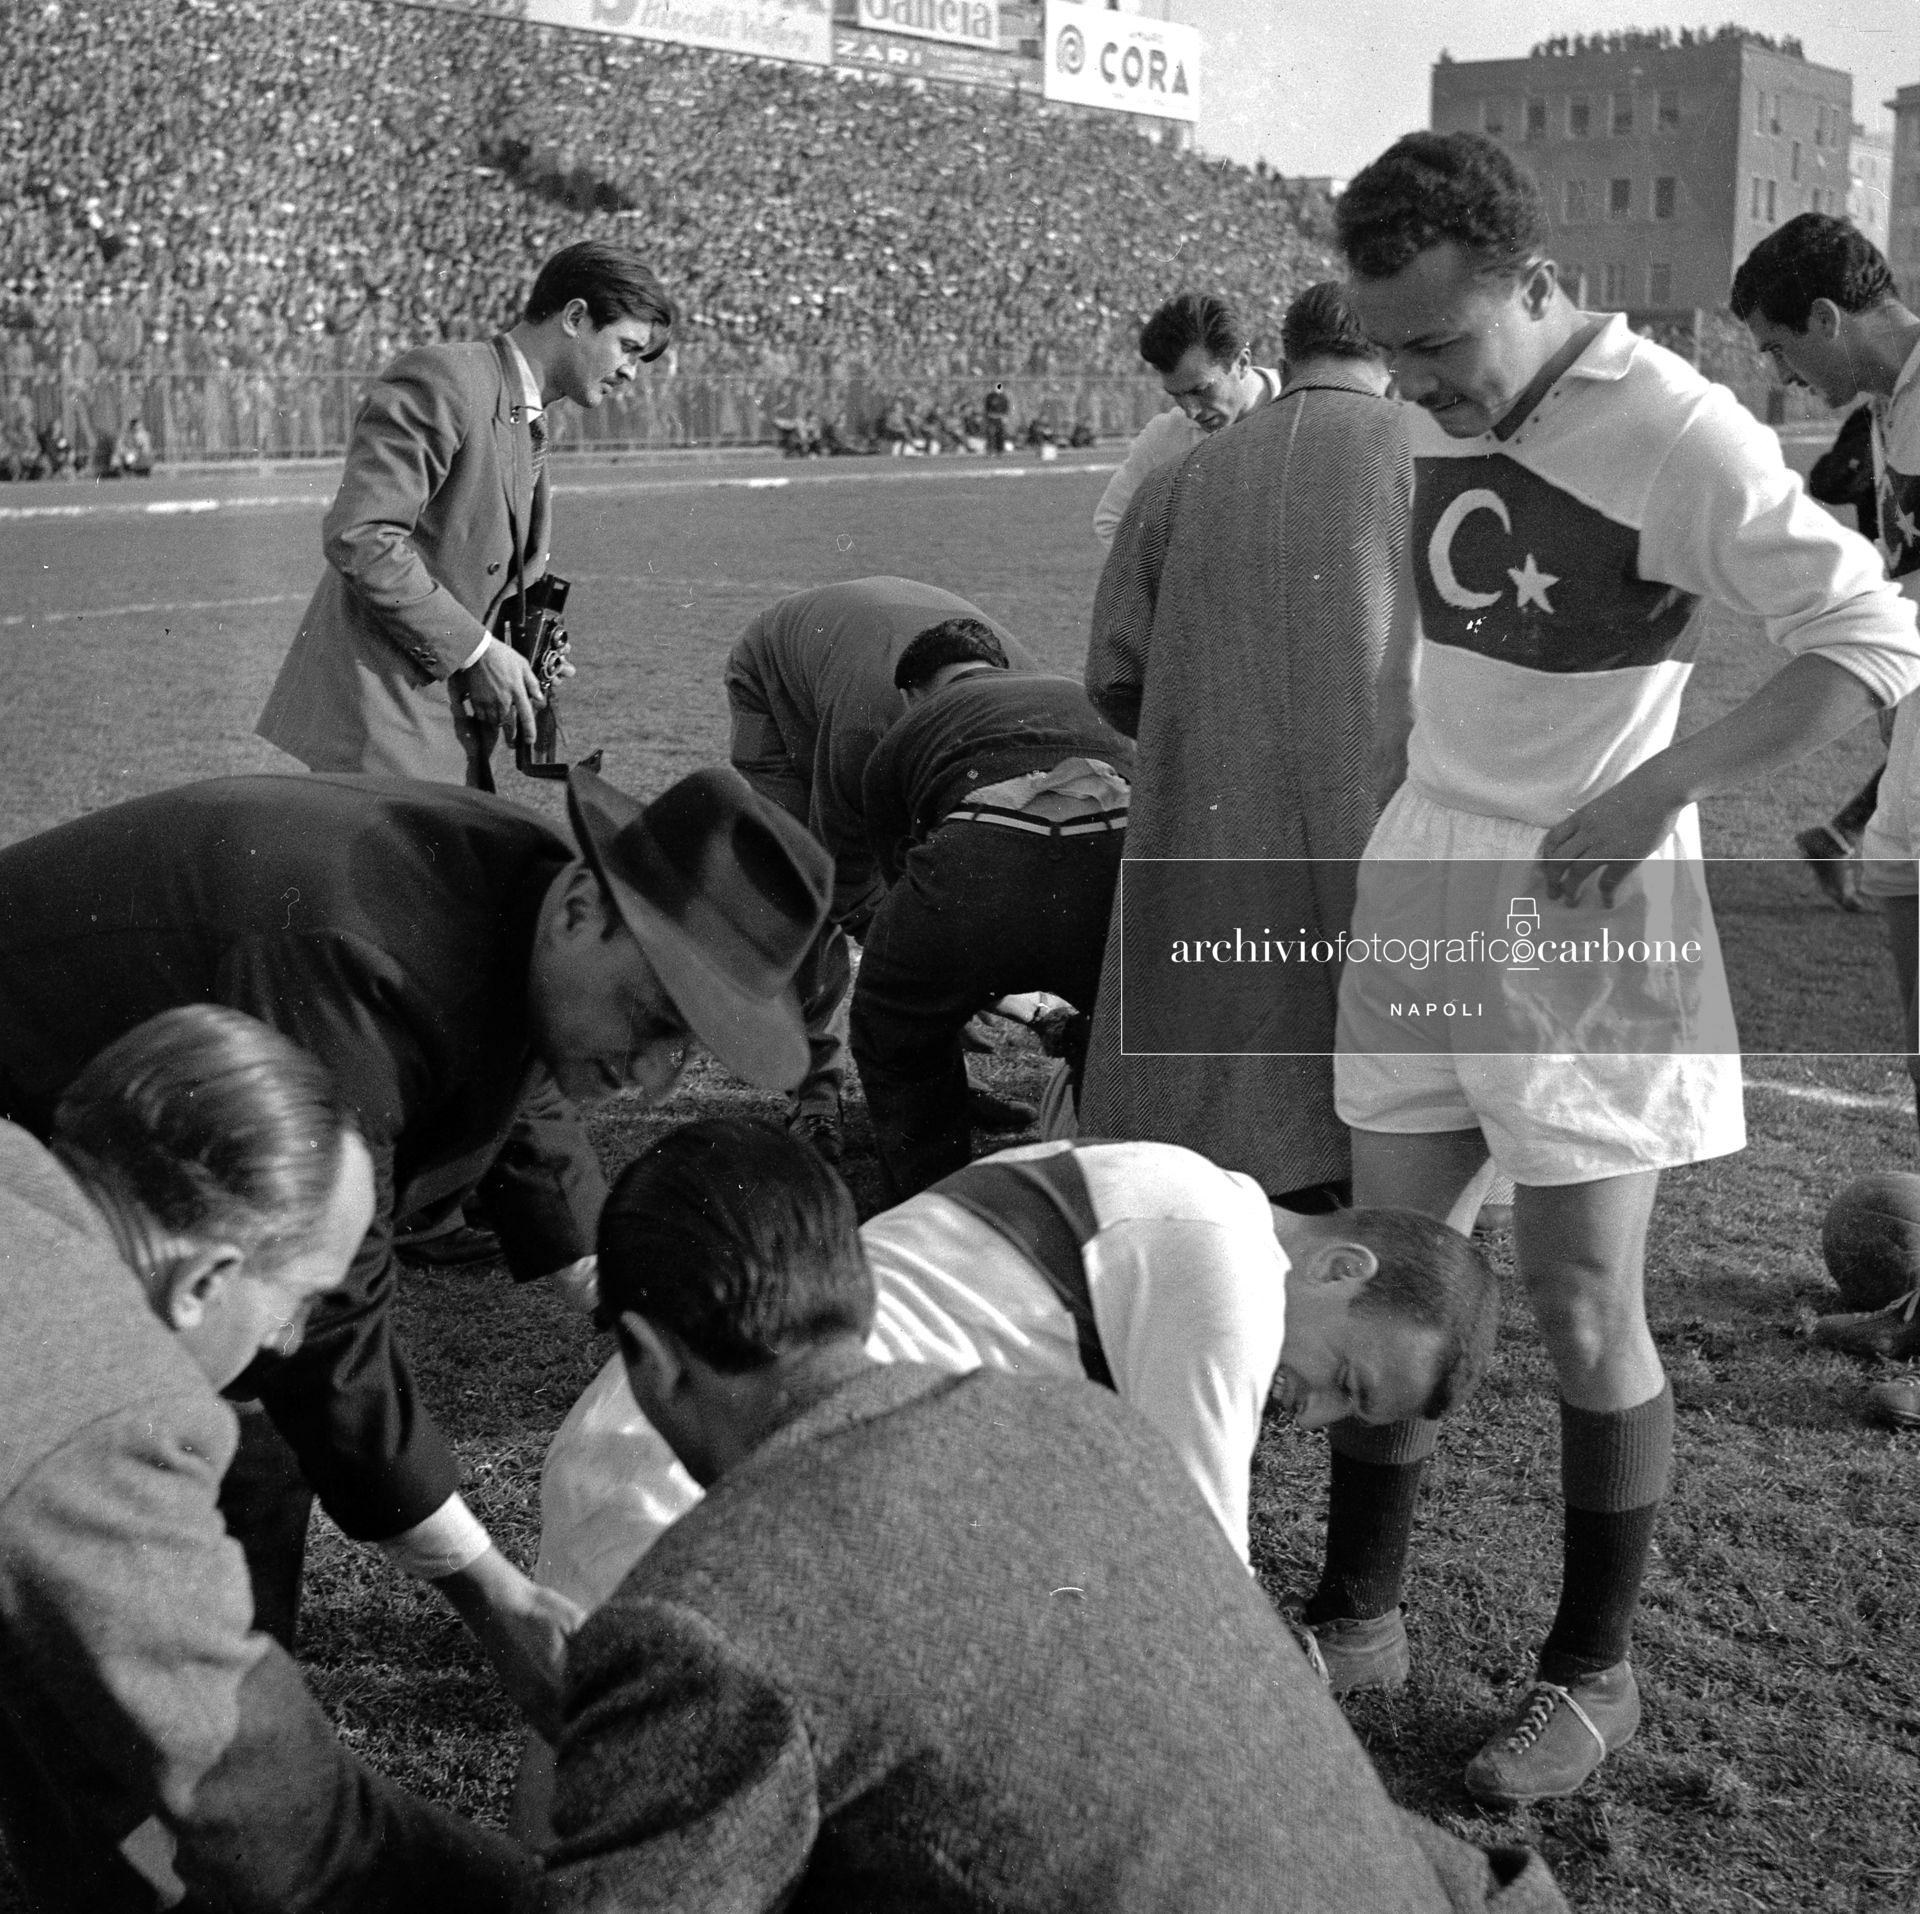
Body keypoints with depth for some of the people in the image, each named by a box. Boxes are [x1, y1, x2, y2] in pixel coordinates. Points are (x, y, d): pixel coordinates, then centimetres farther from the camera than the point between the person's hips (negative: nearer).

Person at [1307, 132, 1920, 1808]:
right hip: (1420, 886, 6)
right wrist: (1415, 806, 9)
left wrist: (1656, 789, -27)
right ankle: (1358, 1618, 27)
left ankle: (1594, 1672, 21)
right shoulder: (1429, 415, 3)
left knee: (1583, 1308, 1)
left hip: (1586, 910, -6)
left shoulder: (1674, 432, -17)